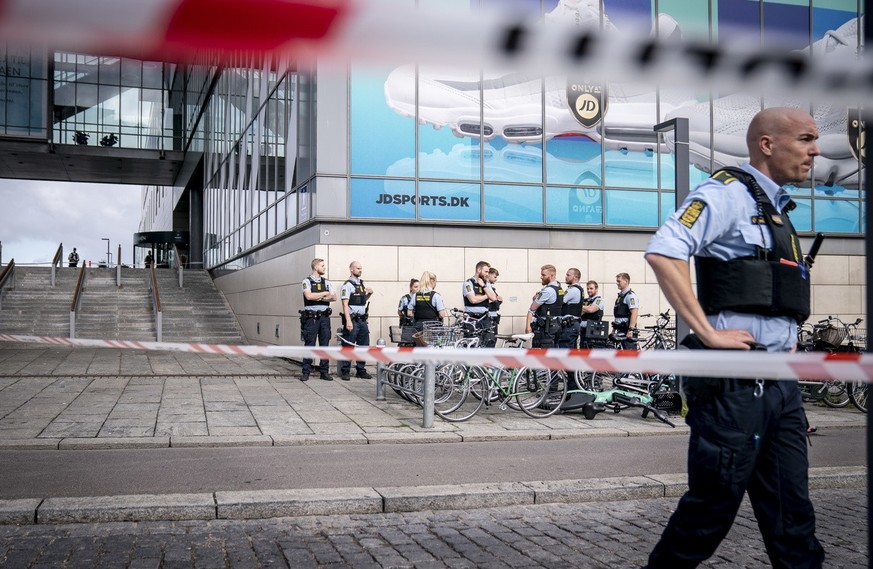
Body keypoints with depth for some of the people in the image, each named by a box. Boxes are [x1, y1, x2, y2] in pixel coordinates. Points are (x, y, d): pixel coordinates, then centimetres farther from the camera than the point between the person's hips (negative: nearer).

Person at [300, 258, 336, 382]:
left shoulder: (326, 282, 14)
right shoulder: (307, 281, 0)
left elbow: (334, 297, 5)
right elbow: (309, 296, -16)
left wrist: (319, 298, -9)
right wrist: (324, 294, -6)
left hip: (324, 317, 4)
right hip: (311, 318, -4)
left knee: (325, 345, 4)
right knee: (309, 345, -2)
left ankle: (324, 371, 9)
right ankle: (306, 372, 2)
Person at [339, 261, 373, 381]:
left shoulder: (362, 284, 16)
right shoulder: (347, 285, -7)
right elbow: (345, 304, -14)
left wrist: (369, 294, 8)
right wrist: (348, 321, -21)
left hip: (362, 320, 8)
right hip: (352, 320, -7)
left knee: (363, 346, 10)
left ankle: (361, 370, 18)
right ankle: (345, 372, 2)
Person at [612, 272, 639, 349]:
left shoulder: (631, 296, -11)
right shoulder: (620, 295, 18)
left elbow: (634, 313, -20)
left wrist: (630, 330, -25)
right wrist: (614, 330, 22)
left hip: (628, 331, -10)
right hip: (620, 331, 10)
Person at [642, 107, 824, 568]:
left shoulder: (777, 211, 21)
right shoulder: (729, 192, -7)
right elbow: (662, 253, -23)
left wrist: (787, 340, 18)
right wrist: (708, 334, -22)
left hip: (780, 383, 9)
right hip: (735, 384, -8)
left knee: (792, 513, 10)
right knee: (713, 505, 0)